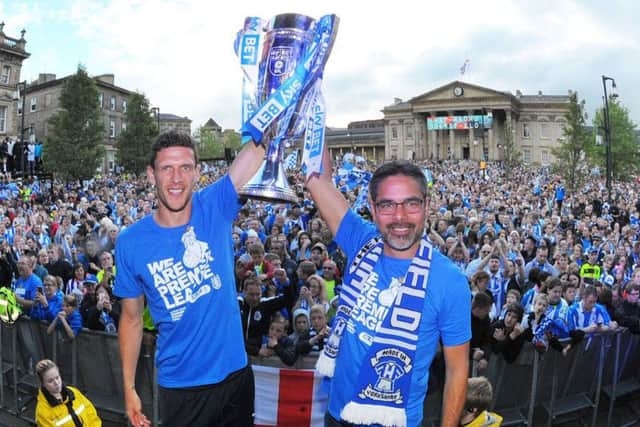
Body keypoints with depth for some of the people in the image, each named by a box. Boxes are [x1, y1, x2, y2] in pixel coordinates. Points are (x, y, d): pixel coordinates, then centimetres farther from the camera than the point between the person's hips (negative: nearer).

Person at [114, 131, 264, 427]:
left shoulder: (215, 208, -8)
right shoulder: (131, 242, -8)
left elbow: (260, 144, -18)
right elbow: (131, 318, 1)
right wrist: (129, 388, 3)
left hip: (235, 374, 1)